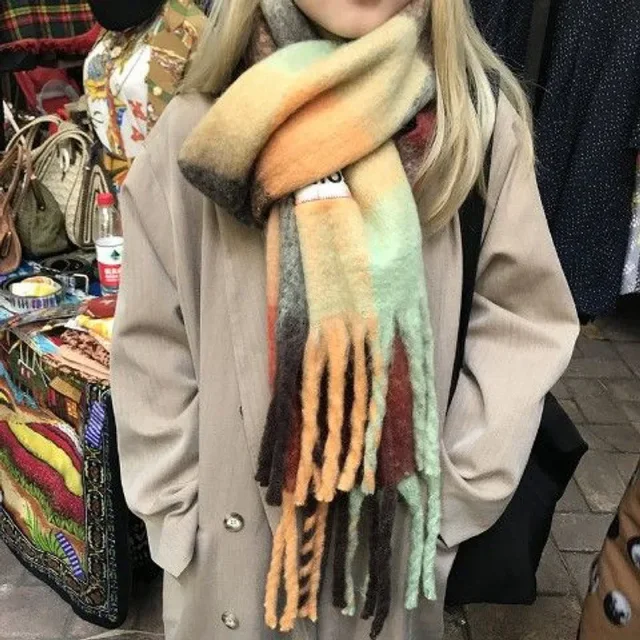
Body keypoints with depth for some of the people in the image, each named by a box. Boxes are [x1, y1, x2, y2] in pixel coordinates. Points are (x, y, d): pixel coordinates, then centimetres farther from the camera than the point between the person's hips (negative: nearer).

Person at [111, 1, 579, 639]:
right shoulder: (200, 133, -12)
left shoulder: (479, 119, -12)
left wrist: (460, 496, -6)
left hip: (394, 521, 1)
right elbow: (151, 344, -5)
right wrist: (175, 513, -3)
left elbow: (526, 318, -6)